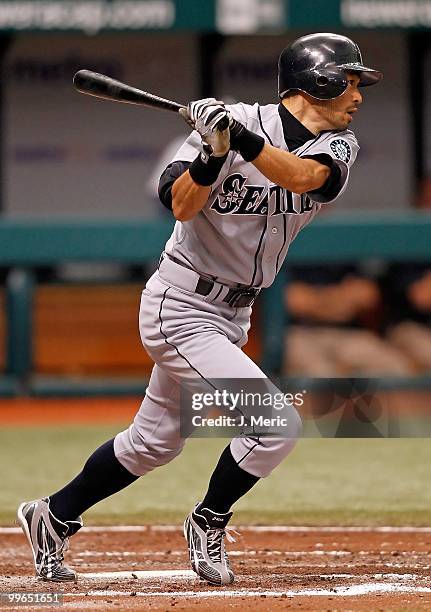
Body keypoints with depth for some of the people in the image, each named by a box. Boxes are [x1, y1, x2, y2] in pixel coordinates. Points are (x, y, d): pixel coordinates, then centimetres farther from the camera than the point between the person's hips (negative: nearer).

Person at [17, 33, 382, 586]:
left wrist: (244, 140, -40)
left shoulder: (337, 146, -3)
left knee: (154, 443, 18)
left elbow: (303, 176, -25)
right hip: (180, 307, -8)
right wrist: (214, 152, -43)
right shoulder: (233, 122, -18)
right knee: (277, 423, -15)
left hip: (231, 313, 8)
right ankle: (208, 525, 7)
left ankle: (53, 517, 35)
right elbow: (181, 206, -27)